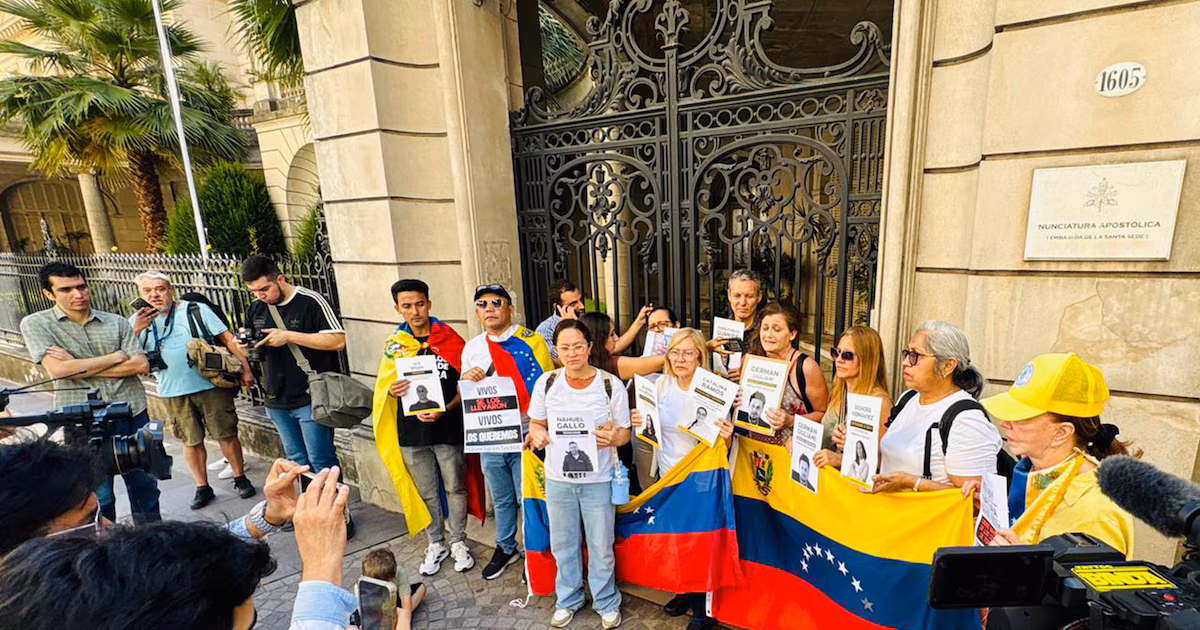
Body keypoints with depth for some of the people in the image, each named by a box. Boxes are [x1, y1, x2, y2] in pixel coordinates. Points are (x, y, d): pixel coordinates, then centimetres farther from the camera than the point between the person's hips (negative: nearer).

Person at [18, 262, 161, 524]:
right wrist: (116, 357, -8)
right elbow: (58, 369, -14)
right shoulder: (36, 324, 0)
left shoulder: (116, 322, 5)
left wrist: (80, 367, -10)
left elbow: (141, 365, -4)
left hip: (133, 414, 2)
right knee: (98, 497, 8)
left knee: (144, 484, 14)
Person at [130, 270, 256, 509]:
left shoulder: (197, 310, -1)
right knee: (191, 441, 12)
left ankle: (240, 478, 19)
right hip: (173, 393, 2)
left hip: (211, 385, -2)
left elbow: (228, 339, -3)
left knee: (226, 435, 4)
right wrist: (137, 330, -17)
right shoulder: (137, 321, 6)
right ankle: (203, 487, 25)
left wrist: (245, 368, -9)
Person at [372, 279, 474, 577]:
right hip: (411, 431, 3)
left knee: (455, 488, 11)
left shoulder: (449, 340, -6)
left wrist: (444, 410, -19)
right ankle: (436, 544, 36)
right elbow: (383, 388, 10)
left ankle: (458, 542, 31)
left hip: (447, 428, -3)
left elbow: (465, 386, -5)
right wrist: (393, 392, -13)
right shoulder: (393, 345, 4)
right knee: (426, 492, 17)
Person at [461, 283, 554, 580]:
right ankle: (506, 548, 41)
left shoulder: (531, 341, -9)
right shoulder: (472, 347, 8)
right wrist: (466, 379, -9)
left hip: (524, 436, -4)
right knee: (501, 499, 21)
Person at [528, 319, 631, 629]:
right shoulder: (546, 382, -6)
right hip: (557, 479, 2)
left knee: (601, 547, 14)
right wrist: (536, 433, -17)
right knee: (563, 545, 19)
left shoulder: (611, 384, -12)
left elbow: (625, 432, -4)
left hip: (598, 480, -2)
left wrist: (613, 438, -27)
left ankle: (607, 602, 40)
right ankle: (568, 599, 45)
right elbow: (536, 422, 6)